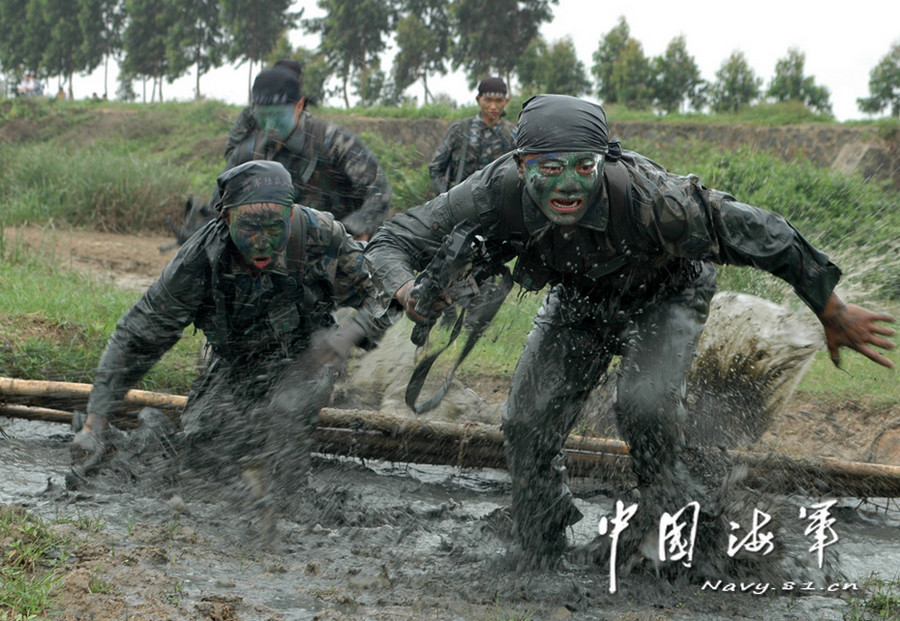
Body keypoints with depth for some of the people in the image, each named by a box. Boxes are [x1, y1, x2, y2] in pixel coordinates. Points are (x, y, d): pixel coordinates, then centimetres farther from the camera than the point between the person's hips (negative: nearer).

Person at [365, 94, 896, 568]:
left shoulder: (651, 198, -43)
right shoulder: (497, 195, -34)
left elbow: (759, 235, -31)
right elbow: (392, 241, -24)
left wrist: (834, 316, -20)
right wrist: (407, 289, -49)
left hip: (665, 296, -3)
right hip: (579, 301, 3)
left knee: (645, 404, -27)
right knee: (527, 422, -4)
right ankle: (535, 553, 17)